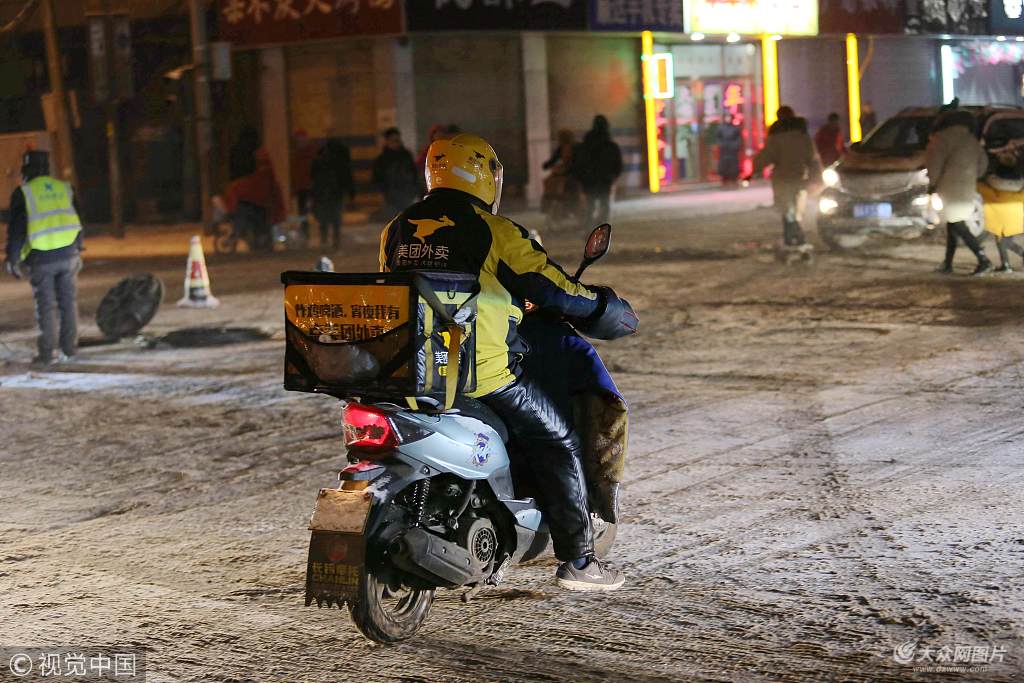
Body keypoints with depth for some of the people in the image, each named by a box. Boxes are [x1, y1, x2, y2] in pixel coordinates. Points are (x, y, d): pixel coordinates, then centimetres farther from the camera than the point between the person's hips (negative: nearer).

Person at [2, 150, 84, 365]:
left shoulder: (23, 192, -3)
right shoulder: (64, 188, 10)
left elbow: (16, 229, -4)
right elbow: (77, 222, 16)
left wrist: (12, 259, 2)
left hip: (41, 258, -3)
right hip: (68, 255, 3)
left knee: (46, 306, 2)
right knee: (69, 302, 11)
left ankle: (46, 353, 3)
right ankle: (69, 349, 15)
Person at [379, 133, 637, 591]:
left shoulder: (395, 231, 11)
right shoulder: (495, 232, -6)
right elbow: (552, 289, -1)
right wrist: (612, 308, 17)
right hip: (484, 372, -6)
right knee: (558, 443, 11)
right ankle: (577, 558, 10)